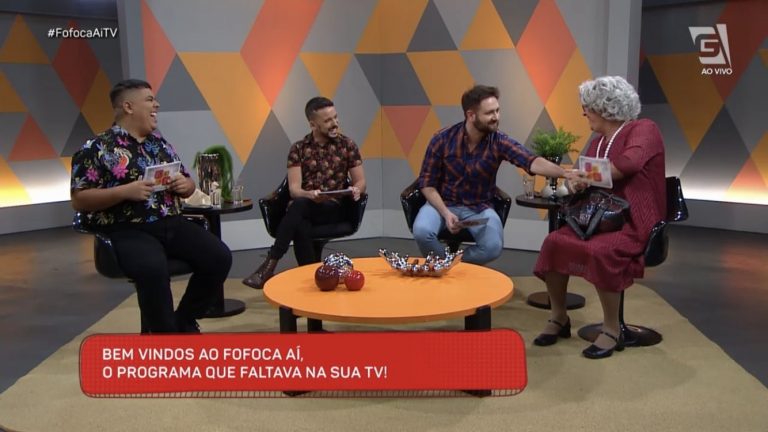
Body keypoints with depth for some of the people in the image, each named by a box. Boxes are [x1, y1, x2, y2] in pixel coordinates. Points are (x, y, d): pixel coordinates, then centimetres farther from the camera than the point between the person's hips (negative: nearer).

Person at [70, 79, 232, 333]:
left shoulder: (160, 143, 17)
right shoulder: (97, 149, -1)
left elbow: (187, 185, 23)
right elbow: (79, 200, -6)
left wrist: (185, 185, -2)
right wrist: (125, 191, -18)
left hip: (172, 224, 6)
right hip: (127, 231, -6)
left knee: (219, 257, -13)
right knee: (153, 269, -35)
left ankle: (184, 321, 8)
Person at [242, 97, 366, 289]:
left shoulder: (348, 145, 8)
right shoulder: (298, 149, 6)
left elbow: (361, 182, 8)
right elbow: (294, 189, -3)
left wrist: (356, 189, -18)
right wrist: (309, 194, -27)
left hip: (333, 209, -1)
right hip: (304, 207, 1)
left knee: (299, 206, -35)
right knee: (300, 226, -38)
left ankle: (269, 266, -35)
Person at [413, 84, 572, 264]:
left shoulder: (499, 142, -11)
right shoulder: (442, 139, -12)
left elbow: (532, 162, -26)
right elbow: (427, 184, -7)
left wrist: (565, 173, -43)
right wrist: (446, 213, -22)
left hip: (479, 208, 1)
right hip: (443, 203, 0)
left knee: (493, 247, -26)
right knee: (422, 231, -30)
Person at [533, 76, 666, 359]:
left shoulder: (643, 129, -6)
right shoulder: (598, 142, 17)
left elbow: (630, 162, -28)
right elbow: (588, 179, 22)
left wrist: (591, 175, -15)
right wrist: (576, 181, -3)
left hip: (634, 224, -7)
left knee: (600, 251, -36)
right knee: (554, 242, -16)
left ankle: (612, 330, -18)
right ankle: (558, 317, -1)